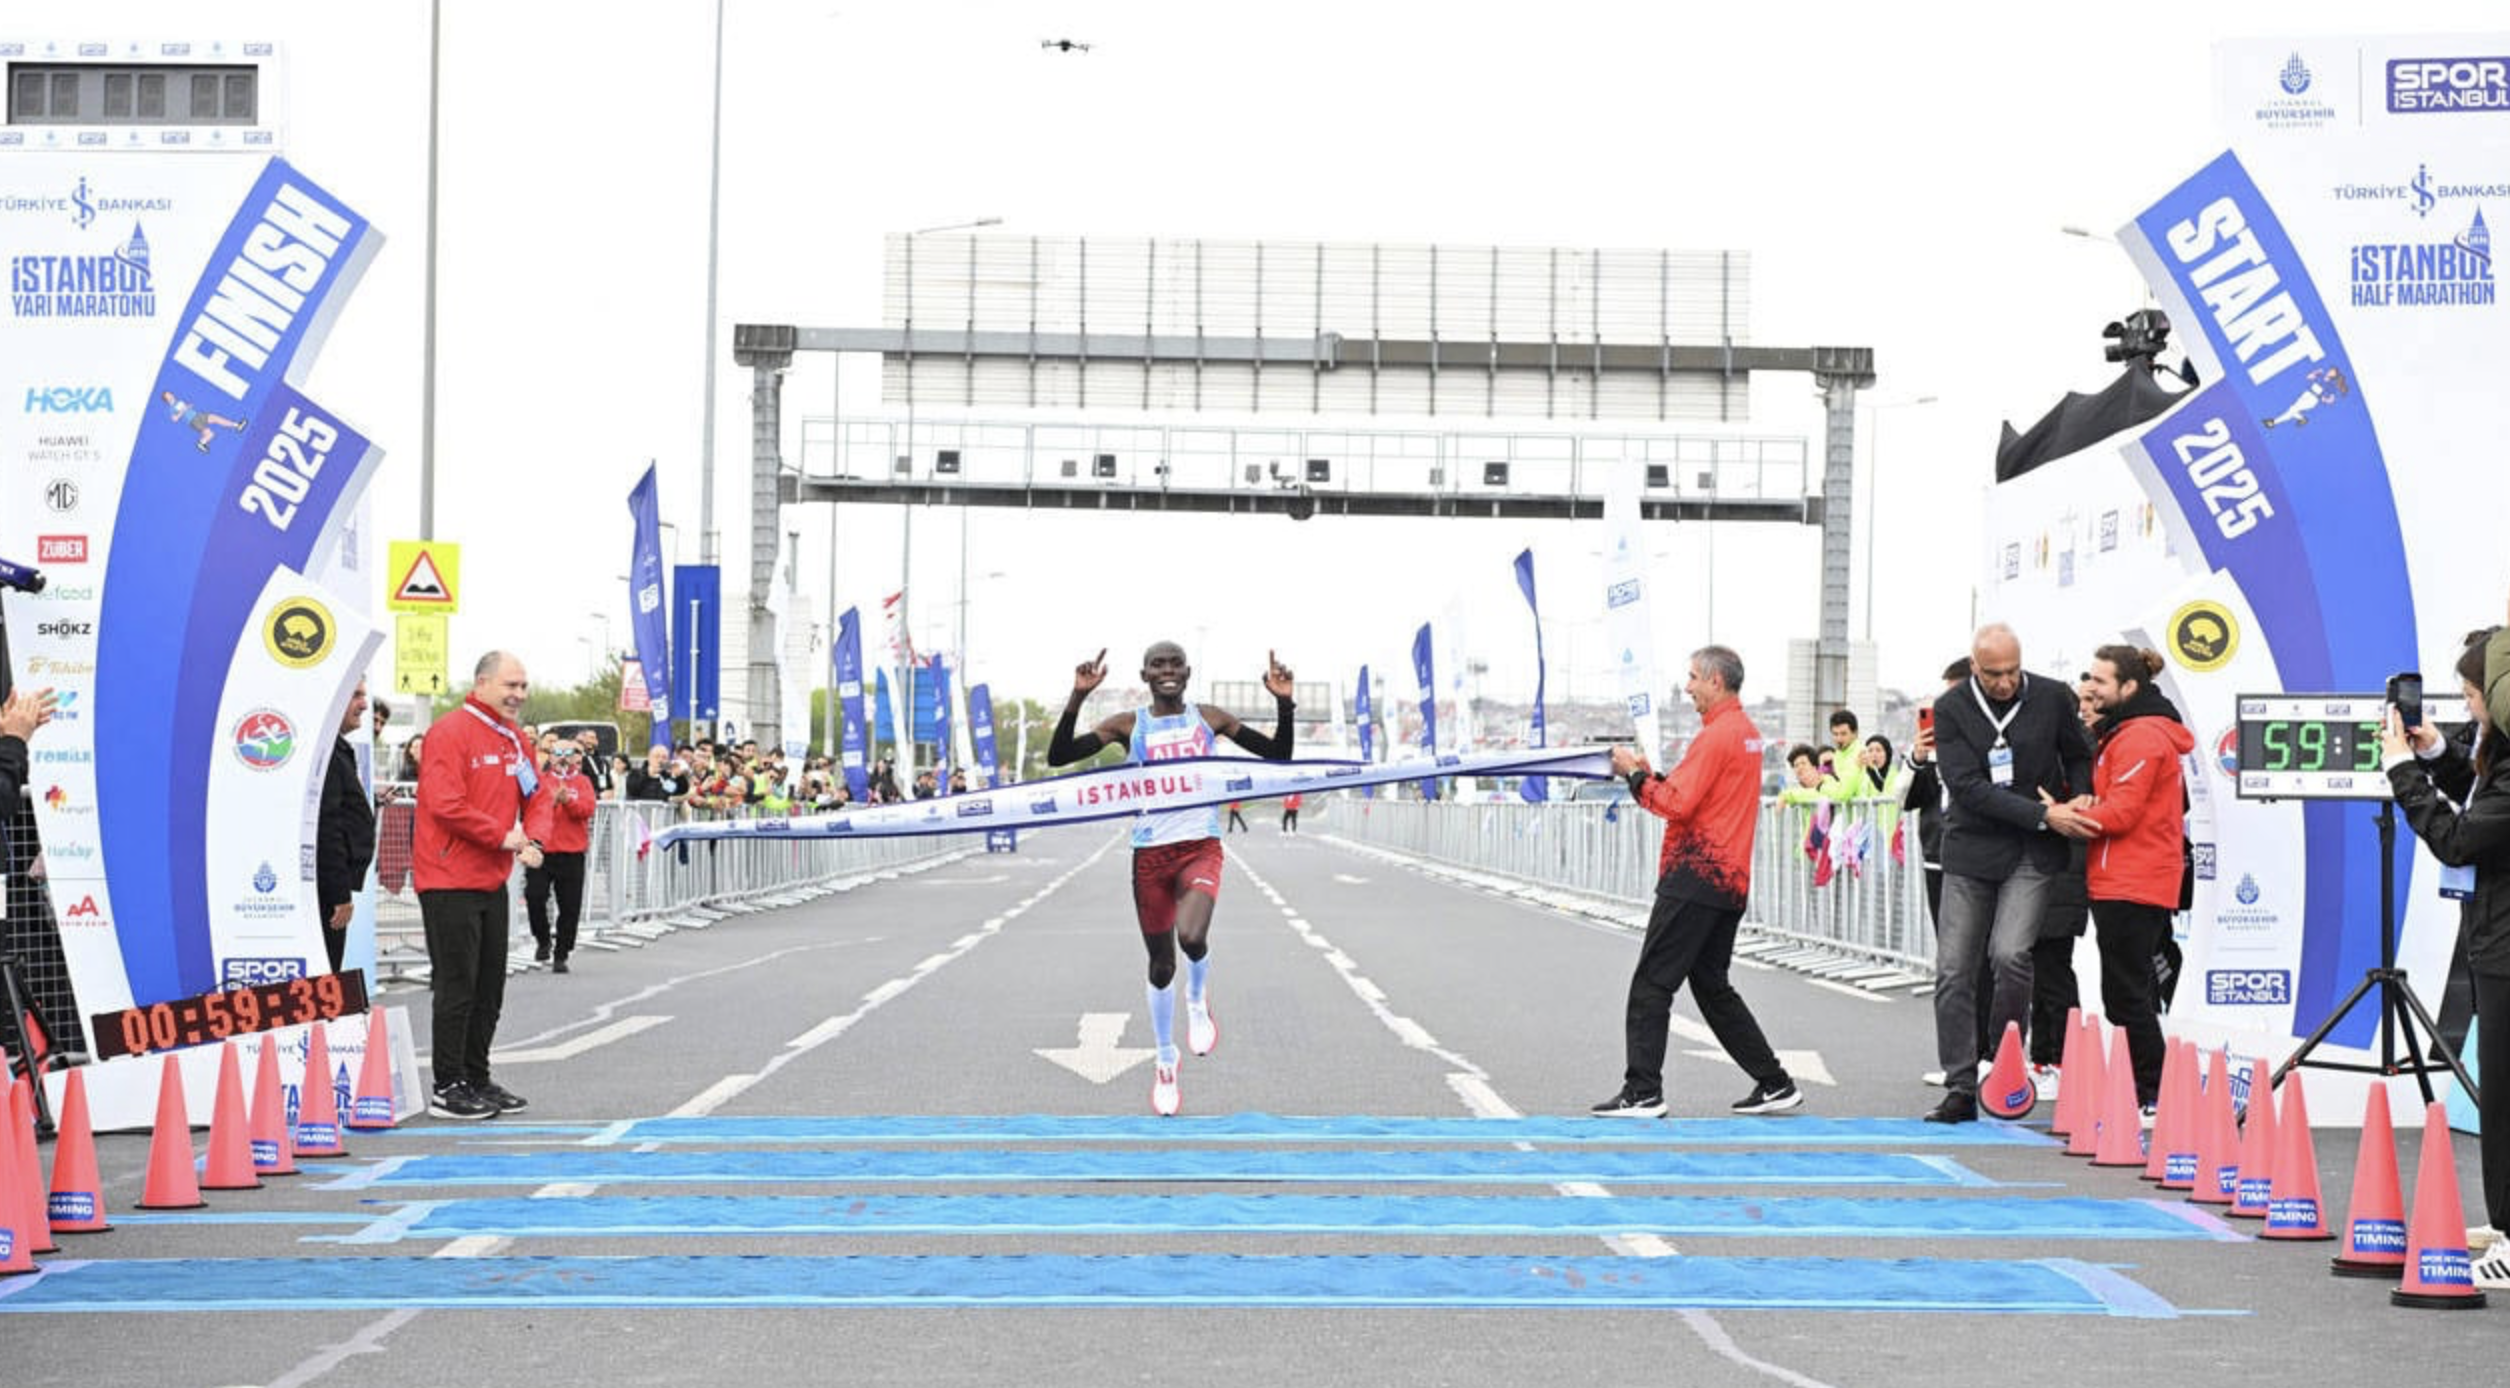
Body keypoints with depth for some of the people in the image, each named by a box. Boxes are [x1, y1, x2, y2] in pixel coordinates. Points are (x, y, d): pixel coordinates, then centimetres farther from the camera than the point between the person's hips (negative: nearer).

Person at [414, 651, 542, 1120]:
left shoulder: (515, 738, 13)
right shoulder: (451, 733, -13)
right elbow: (445, 804, -21)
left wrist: (531, 838, -1)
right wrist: (501, 836, -18)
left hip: (493, 880, 8)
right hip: (450, 882, -8)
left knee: (489, 988, 13)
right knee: (457, 987, -6)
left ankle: (477, 1079, 23)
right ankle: (448, 1087, 0)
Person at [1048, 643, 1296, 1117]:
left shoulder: (1210, 719, 3)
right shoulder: (1127, 725, 1)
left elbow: (1277, 755, 5)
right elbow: (1058, 757, -8)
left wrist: (1283, 704, -11)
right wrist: (1078, 697, -19)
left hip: (1201, 848, -1)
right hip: (1151, 854, 1)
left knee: (1191, 937, -28)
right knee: (1161, 965, 9)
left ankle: (1198, 1002, 7)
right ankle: (1165, 1061, 31)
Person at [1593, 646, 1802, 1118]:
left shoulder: (1716, 735, -14)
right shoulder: (1748, 732, 17)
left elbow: (1678, 805, -19)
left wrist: (1636, 775, -7)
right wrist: (1651, 775, 10)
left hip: (1696, 877, -10)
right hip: (1730, 881, 10)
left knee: (1651, 984, -6)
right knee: (1712, 987, 16)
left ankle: (1643, 1092, -8)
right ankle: (1774, 1084, 17)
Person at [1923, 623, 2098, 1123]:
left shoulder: (2053, 697, -1)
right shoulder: (1951, 709, -4)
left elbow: (2078, 757, 16)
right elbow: (1967, 786, -13)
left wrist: (2078, 806, -4)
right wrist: (2043, 815, -18)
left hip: (2033, 854, -1)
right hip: (1972, 847, 1)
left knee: (2009, 954, -19)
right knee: (1954, 969, -2)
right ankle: (1961, 1088, 5)